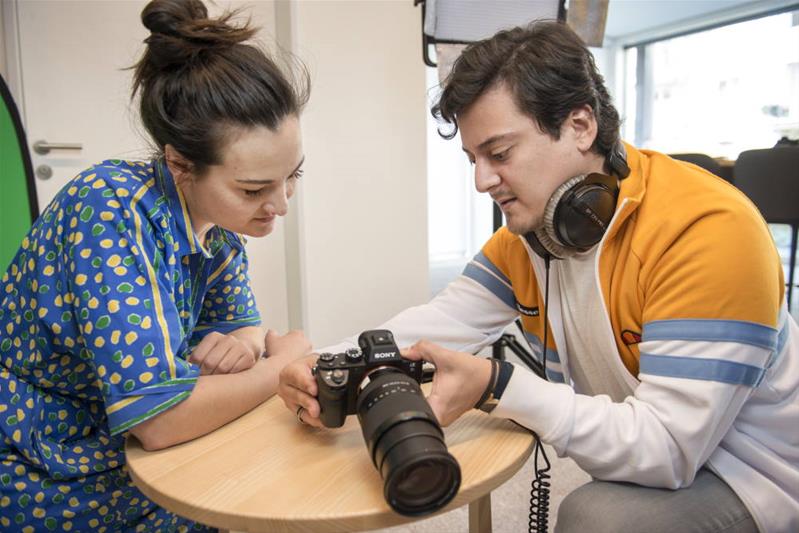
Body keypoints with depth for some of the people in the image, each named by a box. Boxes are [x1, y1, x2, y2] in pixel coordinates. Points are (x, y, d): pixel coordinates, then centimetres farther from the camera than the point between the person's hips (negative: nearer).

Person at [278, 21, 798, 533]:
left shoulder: (708, 230, -28)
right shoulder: (526, 232, -5)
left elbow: (667, 448, -30)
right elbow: (436, 326, -6)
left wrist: (496, 387, -35)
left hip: (757, 481, -5)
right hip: (649, 453, 6)